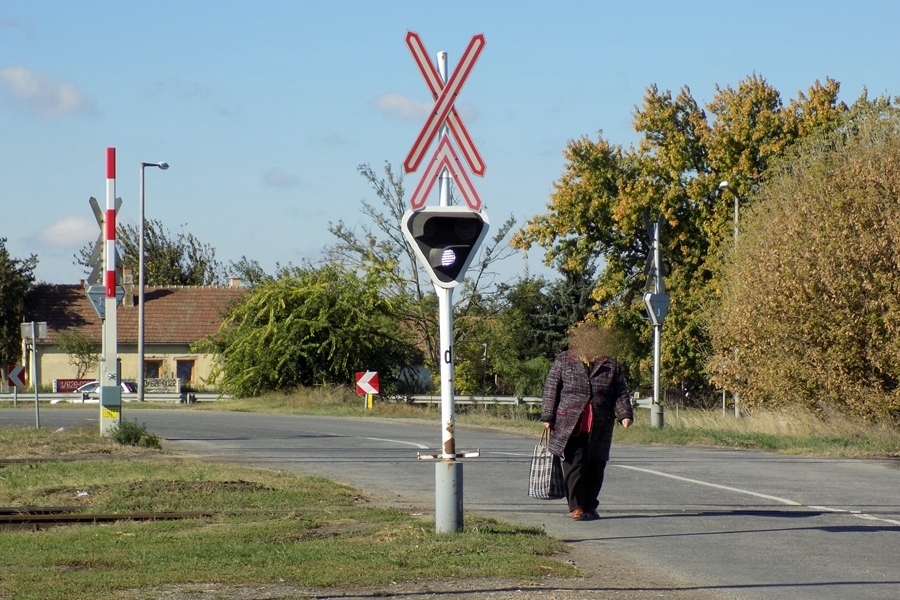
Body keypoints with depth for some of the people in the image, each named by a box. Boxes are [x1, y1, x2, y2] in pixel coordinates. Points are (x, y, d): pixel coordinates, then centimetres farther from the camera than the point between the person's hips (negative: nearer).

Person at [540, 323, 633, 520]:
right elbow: (551, 390, 5)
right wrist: (547, 417, -1)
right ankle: (576, 507, -8)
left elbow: (621, 393, 10)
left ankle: (590, 507, 15)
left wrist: (625, 414, -5)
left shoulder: (611, 366, 11)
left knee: (596, 467, 4)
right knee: (574, 464, -9)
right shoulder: (563, 361, 5)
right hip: (571, 424, -2)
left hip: (599, 428, 2)